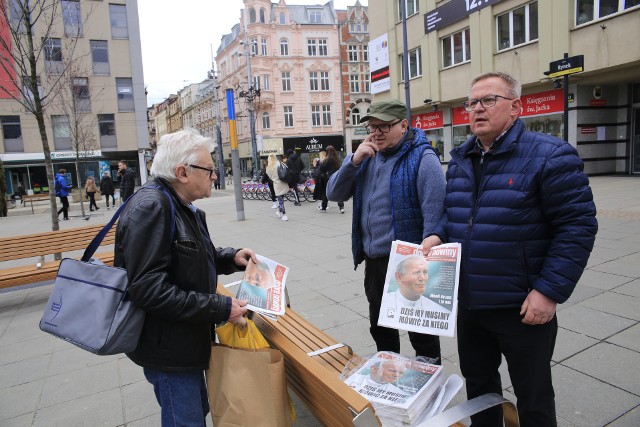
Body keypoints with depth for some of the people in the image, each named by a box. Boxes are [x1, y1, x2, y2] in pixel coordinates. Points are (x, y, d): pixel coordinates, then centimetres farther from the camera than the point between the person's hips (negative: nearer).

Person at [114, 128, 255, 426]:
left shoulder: (181, 206, 9)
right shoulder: (150, 207, -24)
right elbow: (147, 288, -31)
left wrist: (231, 257, 0)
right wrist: (221, 308, -28)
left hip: (186, 341, 10)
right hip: (168, 348, -10)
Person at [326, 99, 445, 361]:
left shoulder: (422, 159, -13)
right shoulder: (369, 157, 9)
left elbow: (434, 218, -18)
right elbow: (334, 194, 3)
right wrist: (354, 160, -10)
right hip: (374, 261, 7)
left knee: (420, 332, 11)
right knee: (380, 328, 23)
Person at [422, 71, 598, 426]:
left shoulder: (548, 156, -13)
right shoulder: (460, 160, 7)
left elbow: (577, 227, -15)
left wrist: (550, 290, -20)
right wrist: (437, 235, -4)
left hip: (523, 307, -6)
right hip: (468, 302, 6)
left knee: (533, 397, 14)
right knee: (477, 383, 24)